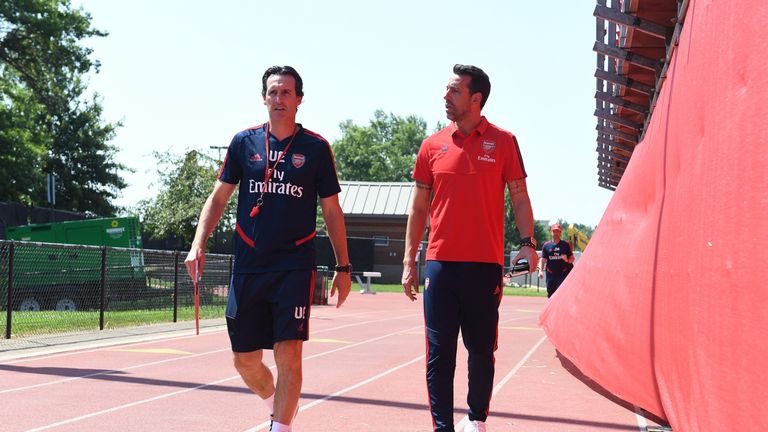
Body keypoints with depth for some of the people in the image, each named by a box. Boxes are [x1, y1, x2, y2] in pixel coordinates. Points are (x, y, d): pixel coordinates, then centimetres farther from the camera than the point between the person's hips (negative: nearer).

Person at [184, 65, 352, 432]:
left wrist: (343, 267, 3)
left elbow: (332, 211, 6)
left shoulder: (316, 147, 1)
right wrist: (198, 245, -3)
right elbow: (218, 197, 10)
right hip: (247, 268, 2)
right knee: (245, 360, 8)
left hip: (295, 267, -2)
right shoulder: (244, 142, 6)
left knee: (288, 354, -13)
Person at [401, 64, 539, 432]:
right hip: (440, 263, 1)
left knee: (481, 350, 7)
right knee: (439, 353, -1)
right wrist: (409, 261, 8)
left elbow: (519, 198, 5)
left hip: (485, 264, -1)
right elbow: (418, 208, 11)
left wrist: (527, 242, -10)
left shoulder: (503, 142, 3)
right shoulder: (432, 145, 7)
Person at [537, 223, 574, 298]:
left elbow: (572, 258, 7)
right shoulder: (546, 245, 8)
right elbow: (542, 259, 6)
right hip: (551, 274, 2)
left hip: (563, 274, -2)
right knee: (550, 294, 7)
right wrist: (540, 270, -9)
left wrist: (567, 260, -16)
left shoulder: (566, 244, 5)